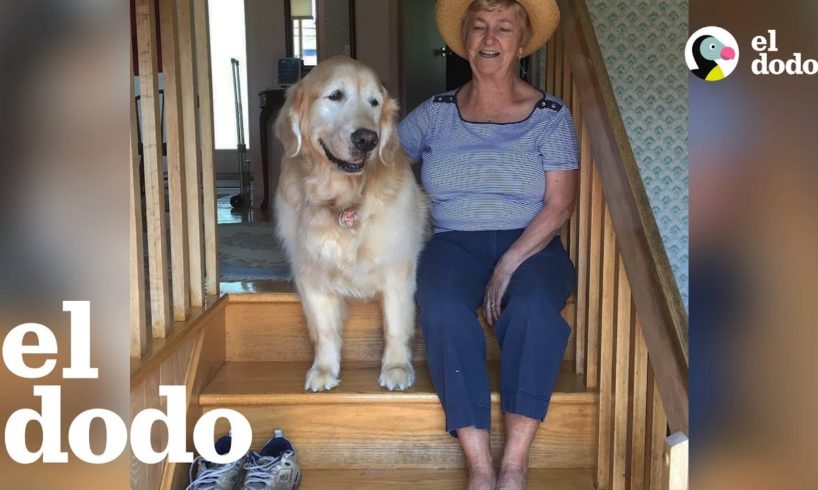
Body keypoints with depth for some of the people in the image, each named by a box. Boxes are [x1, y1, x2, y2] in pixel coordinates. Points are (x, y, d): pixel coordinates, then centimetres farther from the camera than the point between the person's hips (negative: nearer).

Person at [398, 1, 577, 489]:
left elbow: (559, 205, -4)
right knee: (444, 309, -33)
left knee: (534, 306, -35)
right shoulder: (436, 112, 10)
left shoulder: (551, 115, 4)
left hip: (531, 244, -1)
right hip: (455, 242, 1)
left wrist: (508, 266, -17)